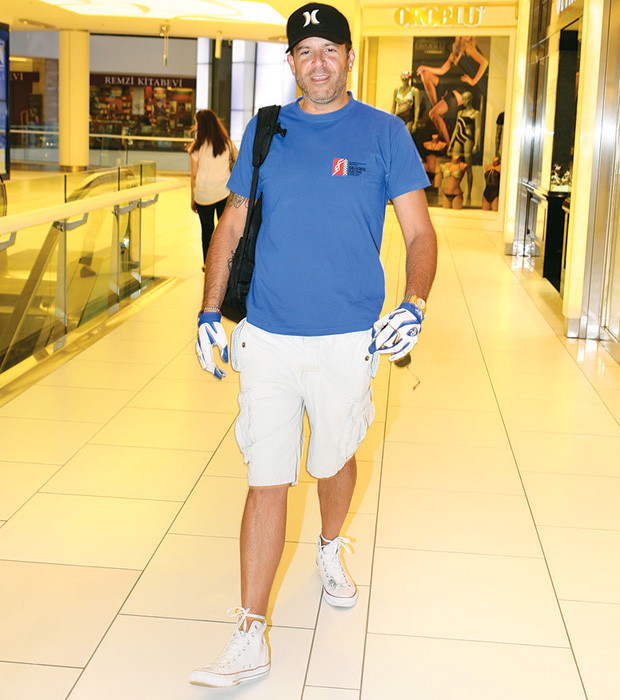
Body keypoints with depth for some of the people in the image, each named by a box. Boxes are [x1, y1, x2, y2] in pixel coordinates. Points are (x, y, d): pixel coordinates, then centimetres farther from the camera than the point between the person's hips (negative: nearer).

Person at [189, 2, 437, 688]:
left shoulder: (385, 133, 0)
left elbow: (419, 232, -1)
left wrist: (414, 305, -18)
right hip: (267, 339, 1)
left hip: (349, 341, 0)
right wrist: (210, 311, 4)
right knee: (266, 481, -1)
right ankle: (250, 637, 5)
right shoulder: (265, 132, 6)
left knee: (335, 459, 17)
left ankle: (330, 548, 49)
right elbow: (230, 226, 12)